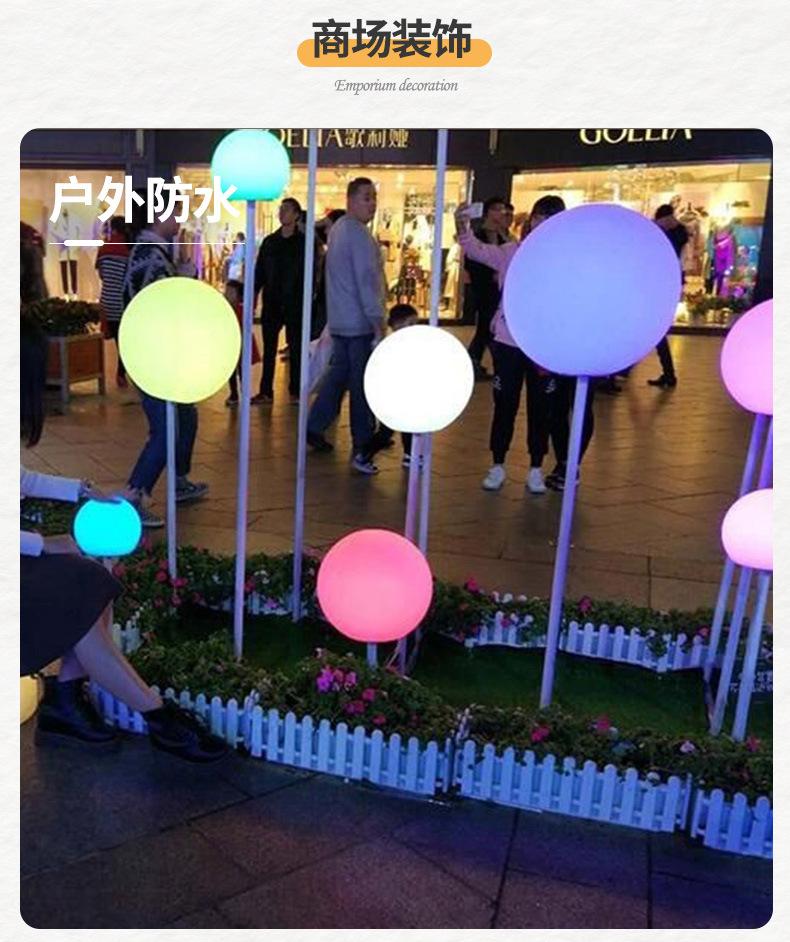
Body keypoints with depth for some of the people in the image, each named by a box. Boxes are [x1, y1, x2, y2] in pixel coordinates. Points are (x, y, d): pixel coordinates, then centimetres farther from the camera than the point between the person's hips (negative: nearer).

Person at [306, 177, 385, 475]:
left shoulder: (339, 228, 16)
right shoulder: (359, 233, -14)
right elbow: (367, 281, -20)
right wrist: (378, 320, -20)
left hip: (341, 320, 9)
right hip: (360, 321, -9)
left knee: (339, 374, 18)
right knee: (363, 385, -5)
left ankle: (314, 426, 22)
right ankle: (362, 450, -1)